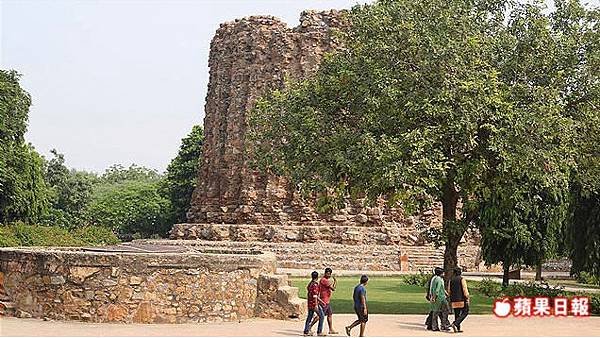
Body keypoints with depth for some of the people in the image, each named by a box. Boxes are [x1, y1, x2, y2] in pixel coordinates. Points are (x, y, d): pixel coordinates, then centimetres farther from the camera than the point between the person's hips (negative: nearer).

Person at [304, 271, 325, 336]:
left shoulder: (310, 284, 11)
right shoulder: (315, 284, -15)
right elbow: (315, 296, -20)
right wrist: (316, 305, -21)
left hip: (309, 303, 8)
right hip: (314, 303, -8)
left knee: (309, 317, 12)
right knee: (321, 316, 1)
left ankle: (306, 331, 9)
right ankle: (319, 331, 1)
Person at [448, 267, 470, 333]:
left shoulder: (451, 280, 11)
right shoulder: (462, 279, -6)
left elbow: (449, 291, 13)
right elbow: (465, 289, -13)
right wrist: (467, 297, -8)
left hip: (454, 300, 6)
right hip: (461, 299, -6)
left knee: (457, 314, 11)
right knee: (465, 312, 2)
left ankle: (458, 328, 8)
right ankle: (455, 323, -14)